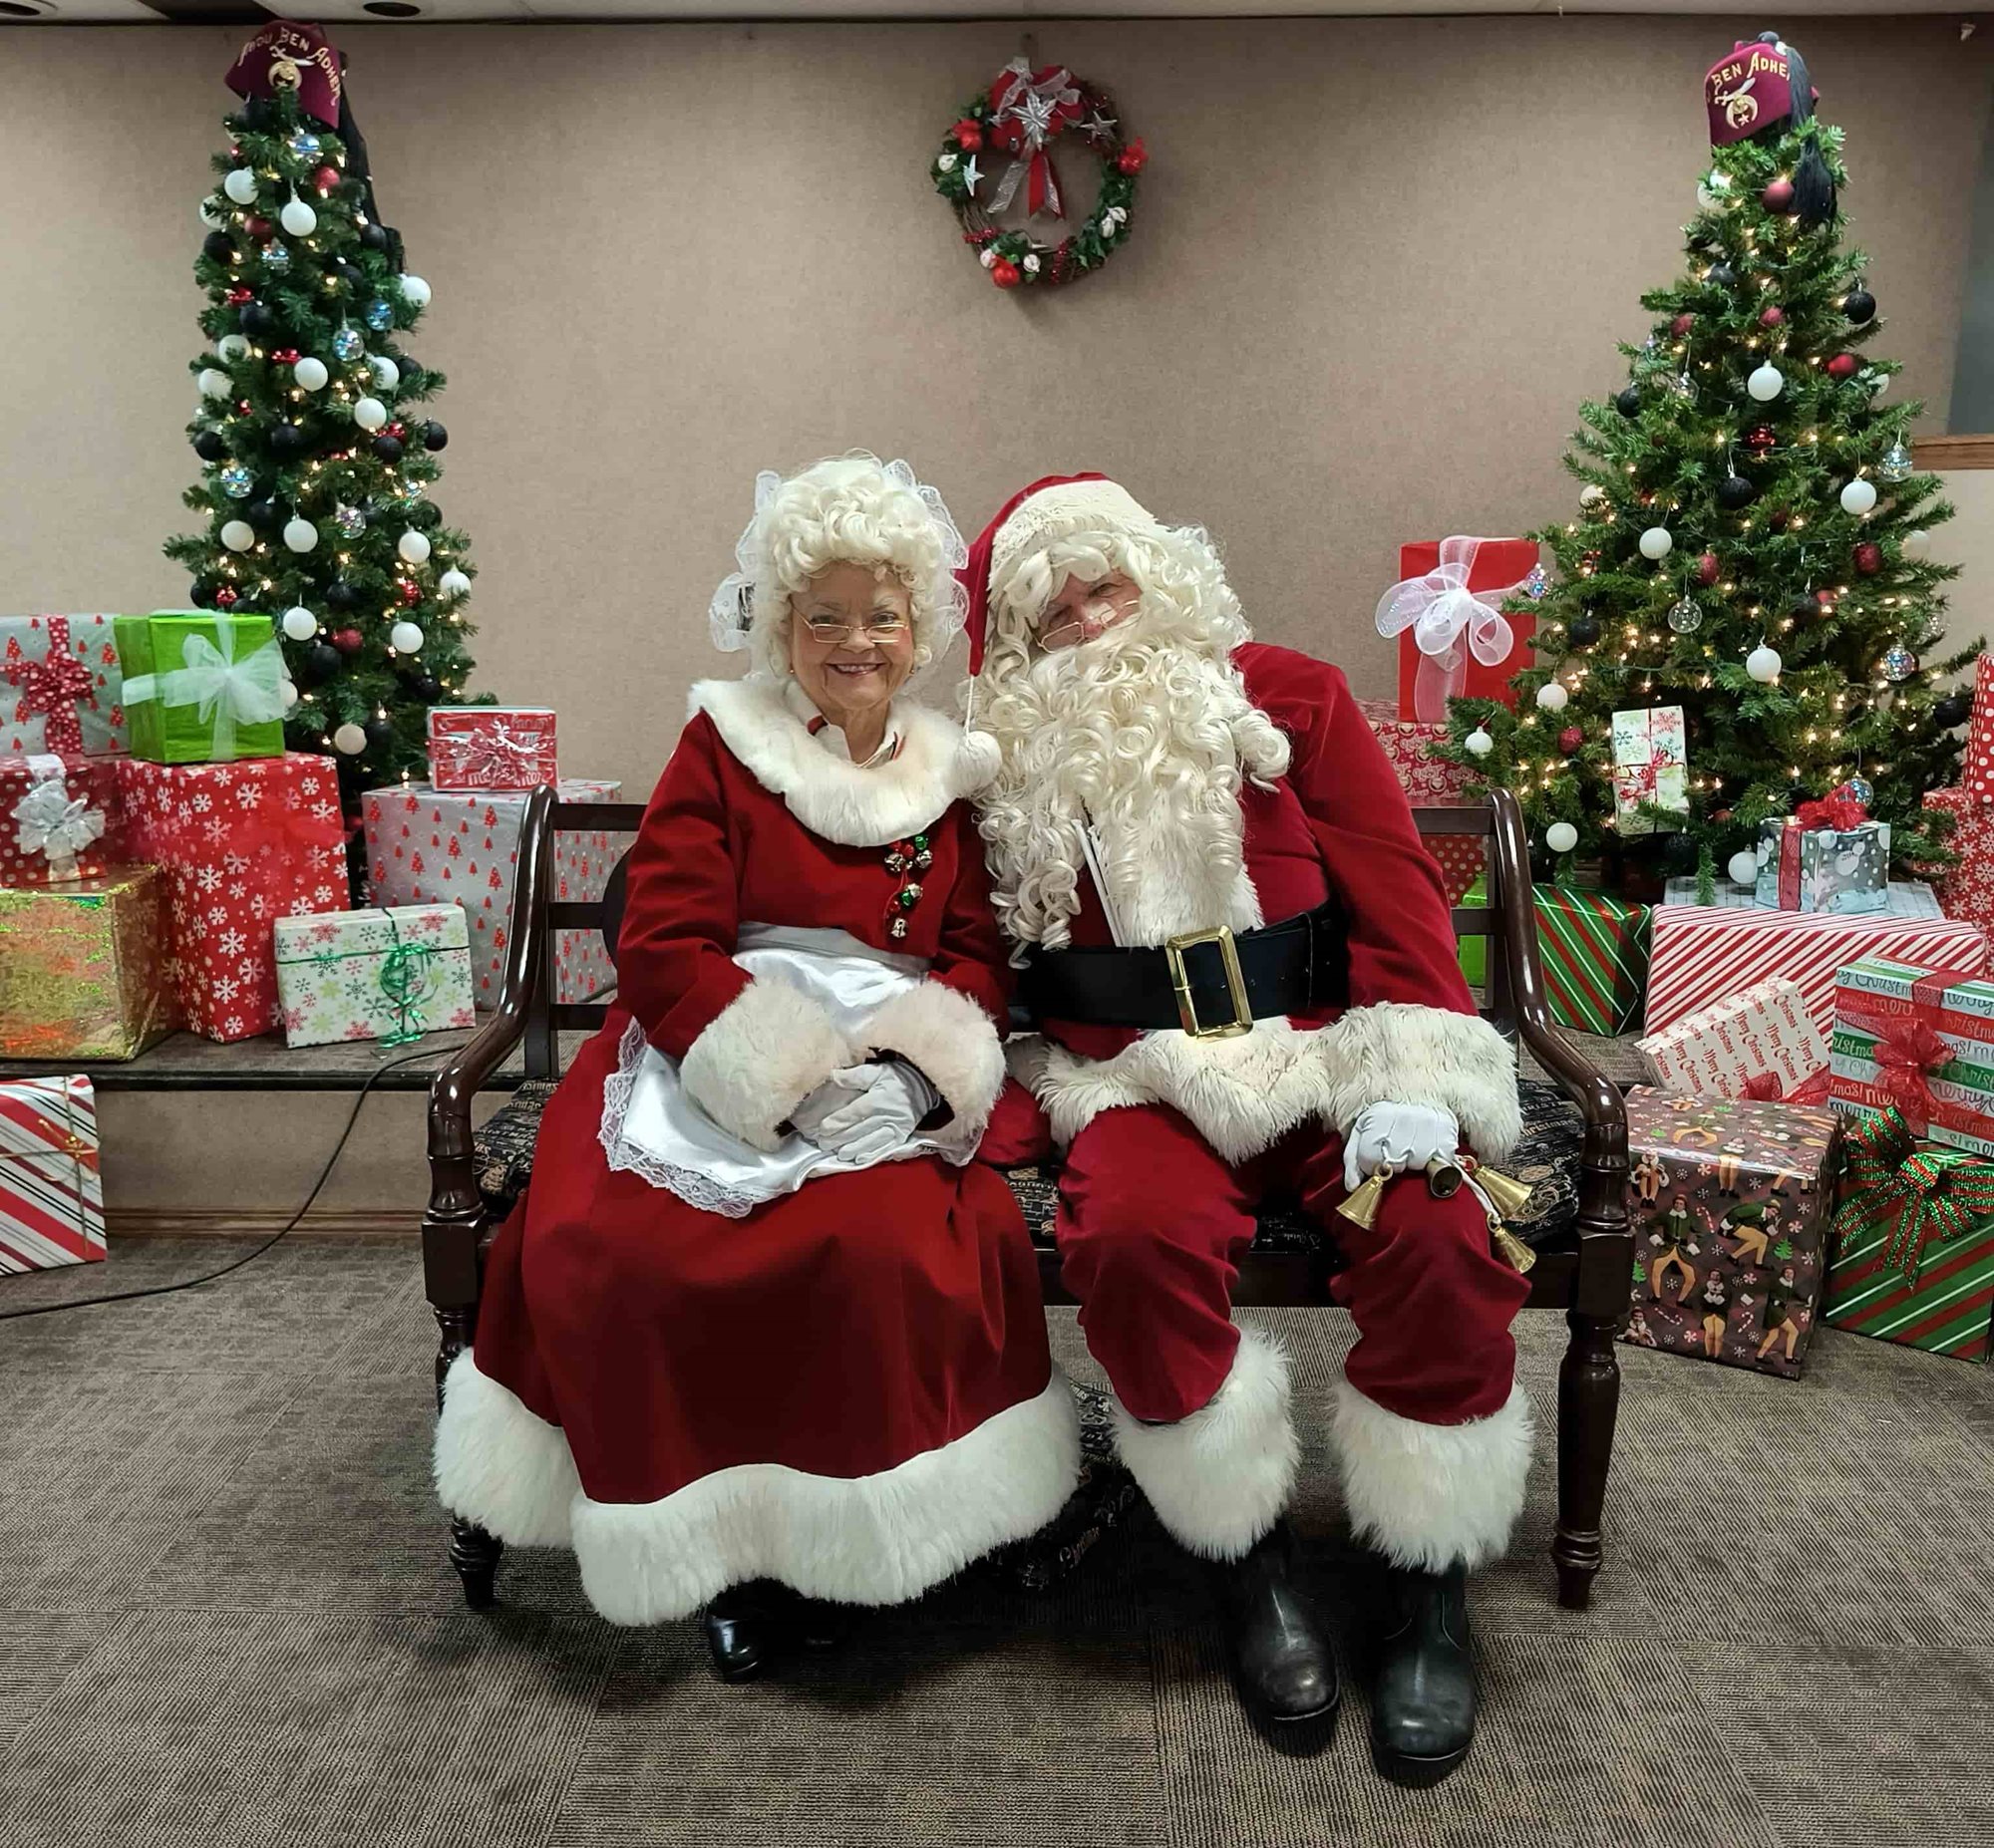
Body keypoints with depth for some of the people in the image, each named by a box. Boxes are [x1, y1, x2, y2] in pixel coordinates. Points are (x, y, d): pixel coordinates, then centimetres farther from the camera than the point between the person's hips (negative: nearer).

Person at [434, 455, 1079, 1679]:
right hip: (710, 1059, -1)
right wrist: (791, 1074, -17)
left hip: (889, 1072, 1)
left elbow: (978, 954, 9)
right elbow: (664, 948, -5)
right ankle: (711, 1528, -2)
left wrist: (913, 1069, -12)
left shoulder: (949, 774, 13)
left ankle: (836, 1527, -3)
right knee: (605, 1246, -26)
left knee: (888, 1244, -29)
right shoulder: (724, 742, 4)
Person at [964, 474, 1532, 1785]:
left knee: (1440, 1235, -28)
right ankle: (1251, 1561, -6)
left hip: (1332, 1060, 0)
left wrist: (1410, 1087, -14)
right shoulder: (1017, 762, 10)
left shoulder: (1291, 699, 5)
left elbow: (1399, 898, -1)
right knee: (1132, 1234, -32)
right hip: (1148, 1085, 1)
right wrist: (998, 1118, -5)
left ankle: (1432, 1585, -2)